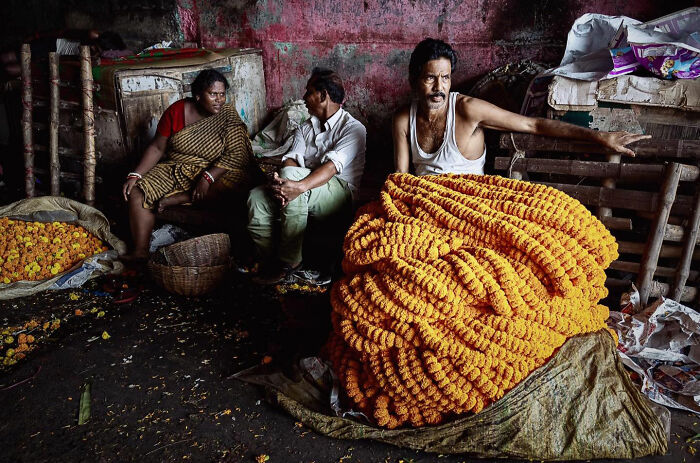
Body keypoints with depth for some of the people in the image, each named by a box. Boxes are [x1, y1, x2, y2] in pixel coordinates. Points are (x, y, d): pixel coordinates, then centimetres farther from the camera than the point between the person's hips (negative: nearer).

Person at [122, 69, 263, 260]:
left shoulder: (228, 115, -9)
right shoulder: (177, 110, -3)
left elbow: (235, 154, -18)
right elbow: (157, 148, 0)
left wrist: (208, 177, -30)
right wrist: (135, 175, -11)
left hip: (213, 173, -2)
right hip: (174, 170, 3)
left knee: (238, 180, -33)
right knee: (136, 193, -16)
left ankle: (178, 199, -26)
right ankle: (140, 252, -14)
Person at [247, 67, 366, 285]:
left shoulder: (352, 128, -3)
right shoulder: (305, 128, 20)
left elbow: (332, 166, -20)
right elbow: (291, 159, 2)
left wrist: (300, 186, -38)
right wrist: (279, 184, -23)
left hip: (339, 192, -6)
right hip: (306, 190, 6)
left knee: (291, 174, -33)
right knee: (256, 197, -20)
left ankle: (289, 263, -26)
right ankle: (272, 264, -11)